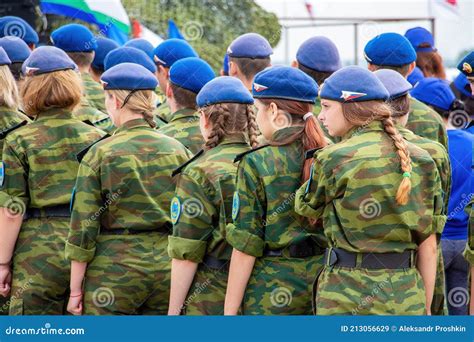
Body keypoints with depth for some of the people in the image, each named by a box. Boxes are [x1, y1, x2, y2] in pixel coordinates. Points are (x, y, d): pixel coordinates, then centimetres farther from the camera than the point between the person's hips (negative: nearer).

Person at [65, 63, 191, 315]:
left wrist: (75, 289, -1)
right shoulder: (177, 150, 5)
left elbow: (84, 226, -7)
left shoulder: (100, 154, -7)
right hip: (168, 265, 4)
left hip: (115, 268, -4)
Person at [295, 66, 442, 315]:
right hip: (408, 293, 5)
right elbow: (428, 244, 8)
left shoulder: (333, 159, -10)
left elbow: (306, 210, 8)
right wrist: (426, 307, 14)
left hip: (348, 297, -5)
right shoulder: (421, 160, 6)